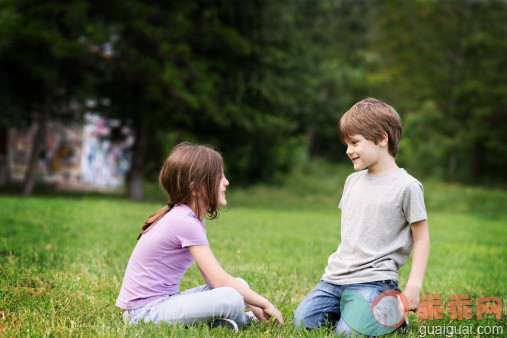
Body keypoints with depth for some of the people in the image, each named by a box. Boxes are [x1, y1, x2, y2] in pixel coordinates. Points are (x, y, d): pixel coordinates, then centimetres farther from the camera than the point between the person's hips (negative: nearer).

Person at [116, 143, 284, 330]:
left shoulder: (193, 219, 11)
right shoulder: (186, 223, -19)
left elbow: (212, 276, 12)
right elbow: (220, 280, -20)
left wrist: (252, 304, 5)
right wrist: (264, 304, -10)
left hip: (163, 300, 10)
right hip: (145, 312, -10)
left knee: (240, 285, 11)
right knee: (231, 297, -26)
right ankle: (244, 319, 2)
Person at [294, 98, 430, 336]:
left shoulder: (407, 186, -7)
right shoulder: (352, 181, 14)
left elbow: (421, 239, -5)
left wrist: (413, 287, -11)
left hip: (373, 279, -6)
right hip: (336, 275, 6)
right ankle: (356, 307, 13)